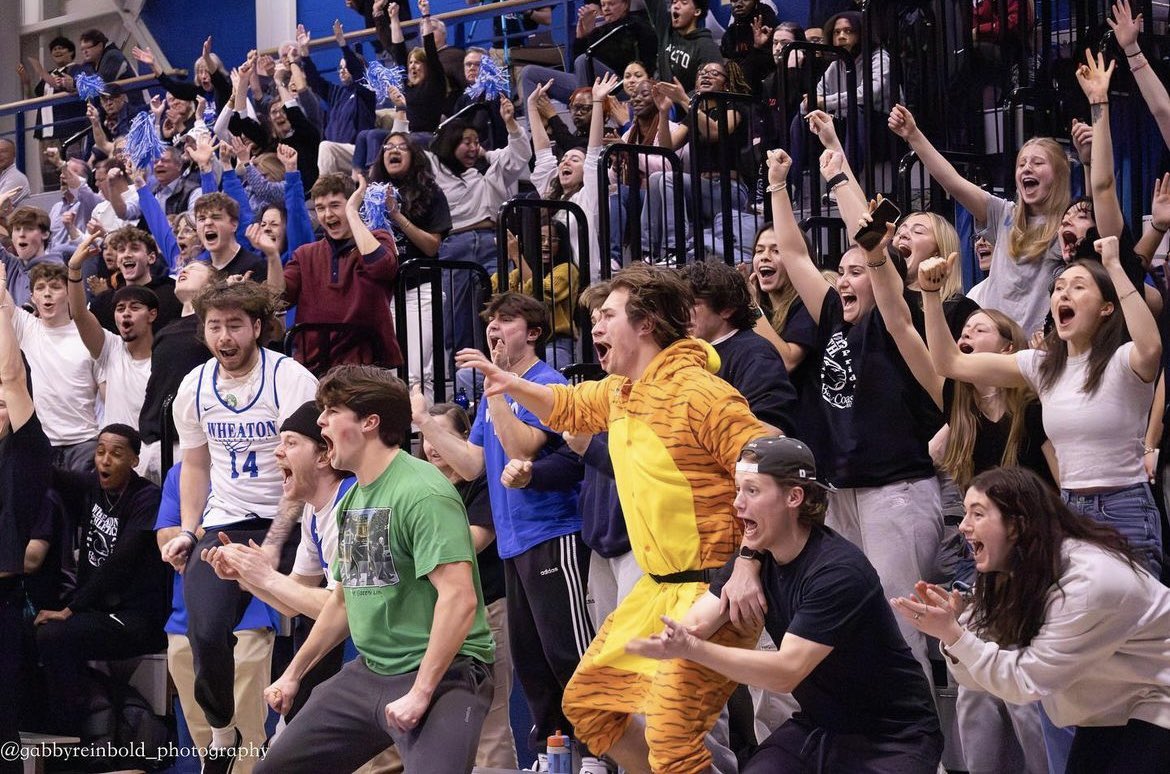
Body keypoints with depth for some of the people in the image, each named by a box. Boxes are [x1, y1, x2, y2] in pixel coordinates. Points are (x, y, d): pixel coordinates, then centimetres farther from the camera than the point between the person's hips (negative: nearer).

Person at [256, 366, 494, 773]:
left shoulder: (421, 492, -17)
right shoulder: (351, 499, 12)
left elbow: (459, 598, -25)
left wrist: (420, 693, -25)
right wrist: (293, 673, 29)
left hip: (442, 675, -9)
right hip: (368, 674, 9)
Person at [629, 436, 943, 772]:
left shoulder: (838, 570, -24)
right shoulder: (754, 559, 0)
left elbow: (787, 671, -29)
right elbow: (696, 623, -10)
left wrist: (692, 649, -39)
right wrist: (674, 637, -35)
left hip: (892, 738, -6)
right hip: (818, 727, 6)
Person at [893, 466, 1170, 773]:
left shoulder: (1089, 583, -30)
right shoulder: (1015, 575, -3)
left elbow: (1027, 682, -27)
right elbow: (976, 675, -6)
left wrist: (952, 633, -34)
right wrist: (951, 624, -25)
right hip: (1111, 706, 8)